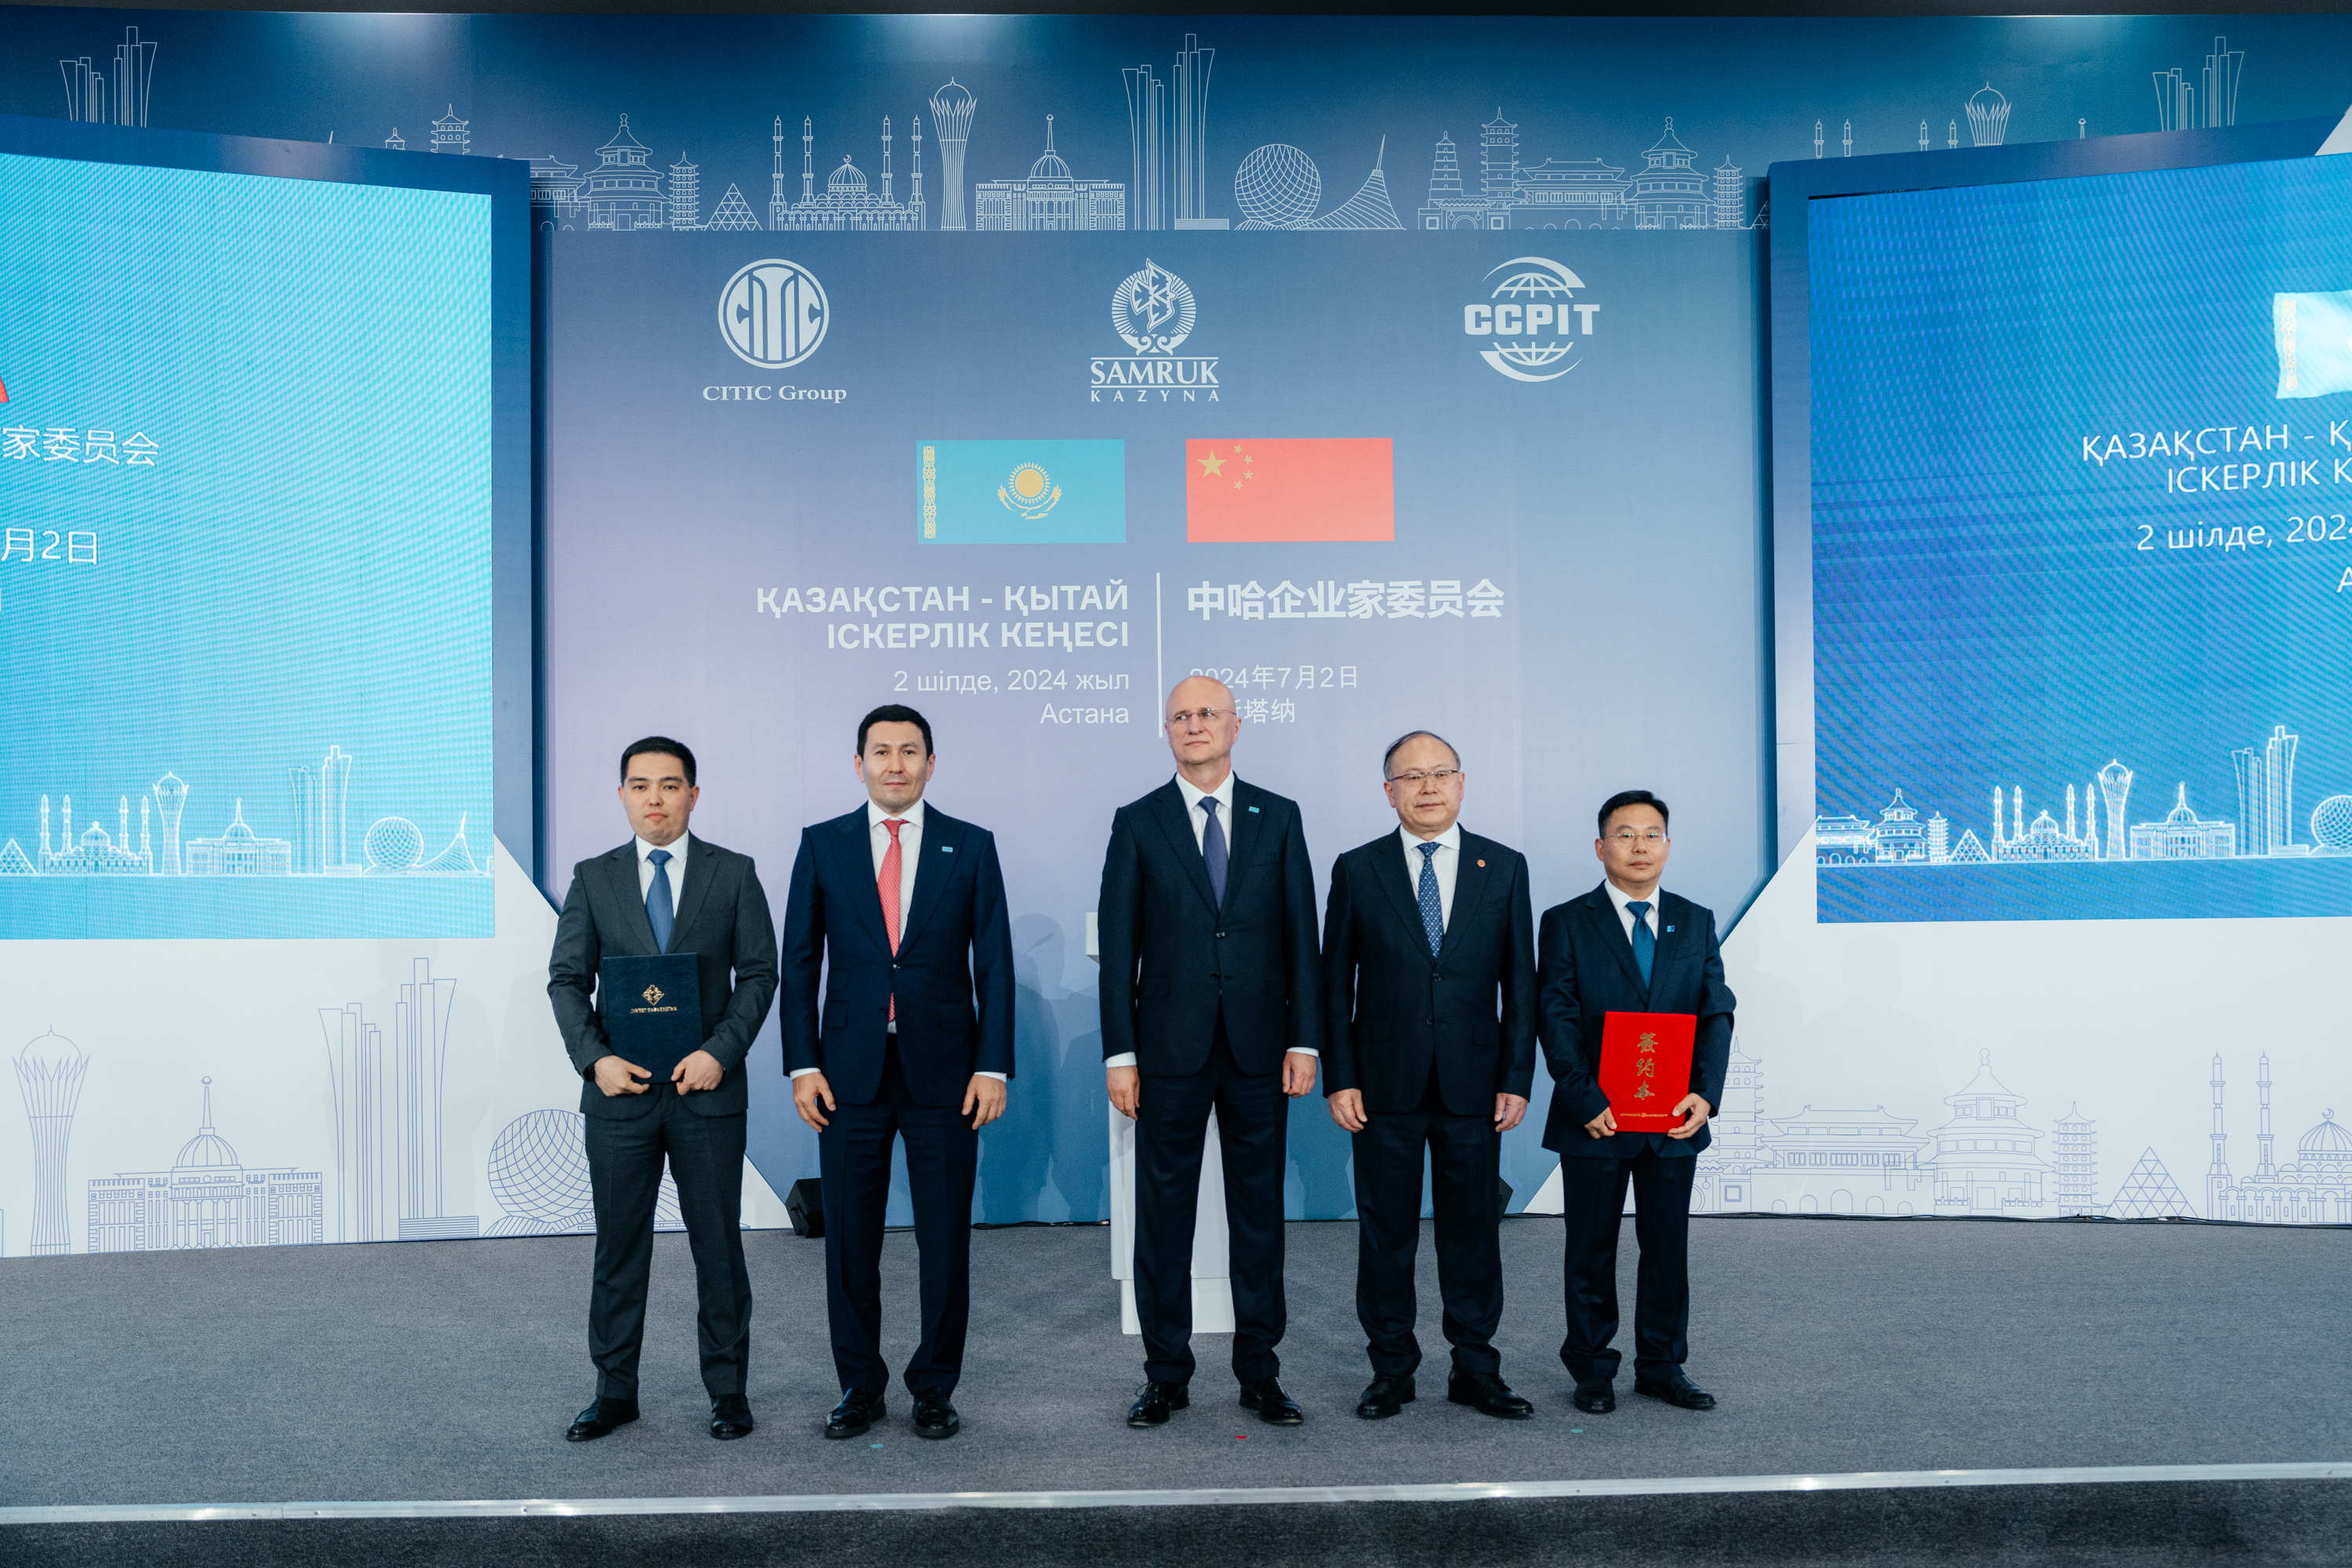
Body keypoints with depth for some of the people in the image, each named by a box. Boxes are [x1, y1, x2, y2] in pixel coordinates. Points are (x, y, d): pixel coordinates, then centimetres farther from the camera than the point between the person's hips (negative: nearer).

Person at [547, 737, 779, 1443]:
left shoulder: (734, 874, 2)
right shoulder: (593, 878, 6)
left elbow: (758, 973, -1)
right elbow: (567, 979, 4)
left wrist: (720, 1051, -13)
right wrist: (595, 1058, -10)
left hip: (708, 1088, -1)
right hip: (619, 1091, 1)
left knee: (719, 1244, 6)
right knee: (618, 1246, 9)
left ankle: (728, 1391, 17)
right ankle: (614, 1392, 21)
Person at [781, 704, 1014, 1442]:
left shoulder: (971, 846, 3)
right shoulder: (823, 844, 5)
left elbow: (993, 963, 2)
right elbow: (799, 961, 5)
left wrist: (992, 1067, -6)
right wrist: (802, 1065, -2)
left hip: (943, 1070, 0)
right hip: (851, 1073, 1)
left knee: (946, 1237, 5)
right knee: (850, 1237, 7)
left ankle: (935, 1388, 19)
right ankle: (860, 1387, 21)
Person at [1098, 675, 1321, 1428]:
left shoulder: (1278, 817, 6)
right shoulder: (1137, 822, 3)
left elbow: (1301, 934, 4)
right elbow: (1117, 946, 0)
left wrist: (1304, 1040, -2)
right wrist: (1120, 1053, -5)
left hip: (1259, 1049, 1)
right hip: (1171, 1049, -1)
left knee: (1260, 1212, 8)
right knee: (1163, 1214, 5)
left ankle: (1259, 1371, 20)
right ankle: (1166, 1374, 17)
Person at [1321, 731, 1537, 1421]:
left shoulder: (1505, 868, 4)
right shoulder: (1356, 870, 2)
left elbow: (1519, 981, 5)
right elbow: (1336, 982, 2)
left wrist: (1517, 1078, -1)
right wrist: (1339, 1078, -4)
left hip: (1472, 1086, 1)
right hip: (1386, 1085, -1)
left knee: (1473, 1230, 8)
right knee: (1386, 1233, 7)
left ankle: (1476, 1371, 21)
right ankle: (1392, 1371, 20)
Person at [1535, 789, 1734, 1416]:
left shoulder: (1696, 923, 8)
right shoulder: (1566, 924, -2)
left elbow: (1715, 1013, 2)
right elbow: (1557, 1021, -8)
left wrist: (1705, 1092, -13)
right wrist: (1587, 1101, -17)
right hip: (1595, 1121, -3)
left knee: (1668, 1247, 10)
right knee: (1591, 1251, 7)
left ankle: (1661, 1365, 24)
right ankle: (1592, 1369, 19)